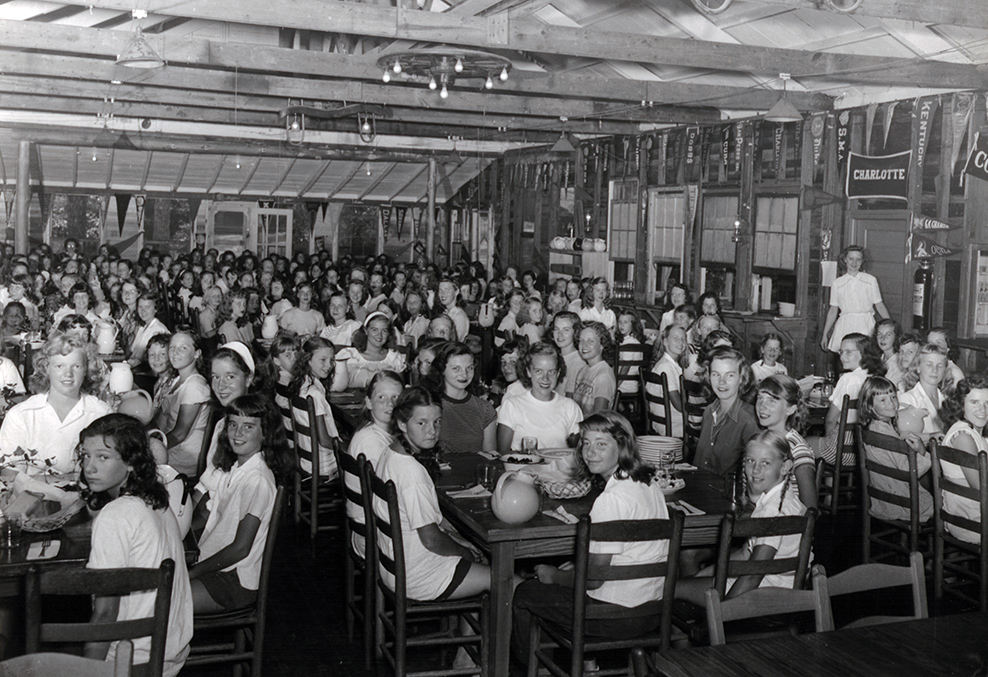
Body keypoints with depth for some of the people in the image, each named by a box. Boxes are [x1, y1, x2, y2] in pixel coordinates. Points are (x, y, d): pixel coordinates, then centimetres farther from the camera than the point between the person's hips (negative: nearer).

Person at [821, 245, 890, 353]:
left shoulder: (871, 280, 8)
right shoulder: (837, 283, 10)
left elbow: (879, 305, 11)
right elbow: (833, 310, 14)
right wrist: (825, 335, 13)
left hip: (866, 325, -1)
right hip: (845, 326, 1)